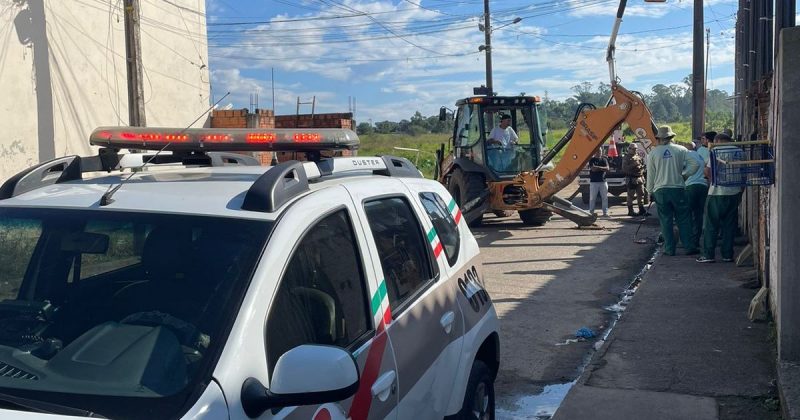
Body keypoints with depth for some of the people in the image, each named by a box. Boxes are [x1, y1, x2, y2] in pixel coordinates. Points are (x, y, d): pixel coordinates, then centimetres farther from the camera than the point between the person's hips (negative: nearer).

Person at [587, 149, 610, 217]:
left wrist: (598, 167, -13)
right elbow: (593, 169, -13)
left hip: (603, 181, 3)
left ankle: (605, 212, 4)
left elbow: (607, 168, -3)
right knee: (592, 198, 0)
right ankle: (591, 212, 7)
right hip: (594, 181, -2)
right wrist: (602, 168, -6)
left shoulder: (604, 160, 11)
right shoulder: (592, 160, 2)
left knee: (605, 198, 1)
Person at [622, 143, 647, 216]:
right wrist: (633, 165, -23)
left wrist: (642, 166, 2)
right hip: (631, 179, -7)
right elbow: (624, 168, -14)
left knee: (641, 194, 7)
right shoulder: (626, 158, -4)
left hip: (640, 178, 7)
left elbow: (643, 165, 26)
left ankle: (642, 210, 13)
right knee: (630, 196, -2)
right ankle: (630, 211, 3)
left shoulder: (638, 157, 16)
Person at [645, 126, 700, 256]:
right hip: (677, 189, 0)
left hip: (660, 190, 0)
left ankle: (669, 249, 7)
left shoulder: (653, 153, 0)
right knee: (683, 219, 8)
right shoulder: (680, 150, 0)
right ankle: (688, 247, 9)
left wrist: (650, 191, 10)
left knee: (665, 221, 5)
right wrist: (684, 173, 7)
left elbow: (650, 174, 3)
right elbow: (695, 163, -5)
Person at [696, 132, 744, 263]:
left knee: (711, 225, 4)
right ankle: (727, 255, 12)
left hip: (717, 192, -4)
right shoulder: (739, 151, 5)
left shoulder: (715, 150, -6)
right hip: (735, 192, 4)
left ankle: (708, 255, 4)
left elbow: (708, 171, -11)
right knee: (729, 225, 10)